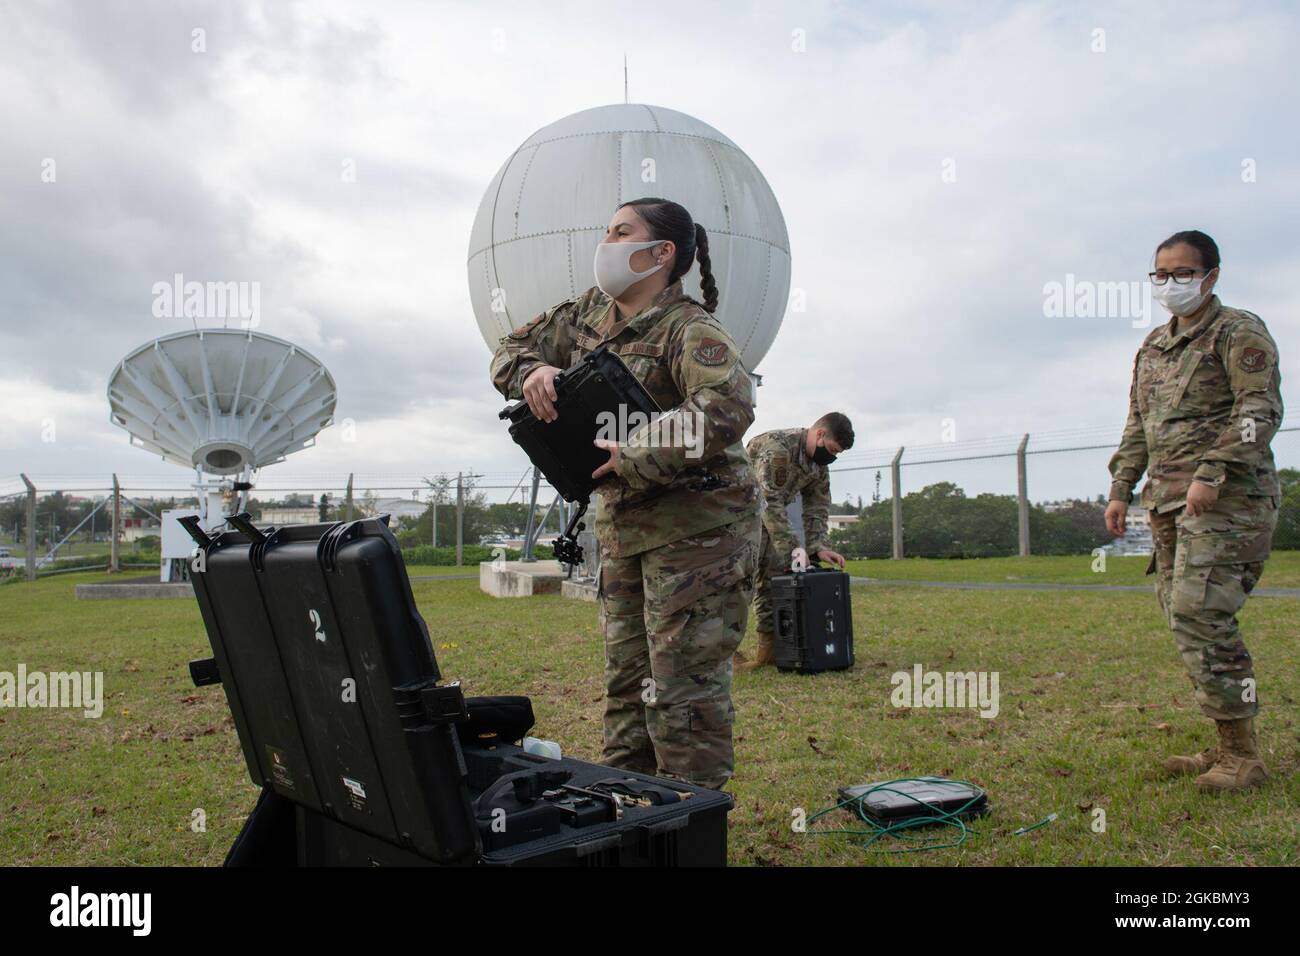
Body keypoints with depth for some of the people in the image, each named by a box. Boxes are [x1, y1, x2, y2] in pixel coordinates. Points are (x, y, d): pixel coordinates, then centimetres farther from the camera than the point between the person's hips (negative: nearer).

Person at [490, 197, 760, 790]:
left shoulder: (689, 329, -16)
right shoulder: (590, 312, 9)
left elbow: (727, 411, -33)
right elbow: (512, 349, 15)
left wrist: (632, 457, -30)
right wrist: (533, 370, -9)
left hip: (697, 525, -8)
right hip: (623, 524, 9)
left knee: (683, 689, -6)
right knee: (625, 680, 15)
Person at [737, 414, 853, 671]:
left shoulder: (820, 464, 0)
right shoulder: (776, 448, -29)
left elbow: (817, 509, 4)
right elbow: (771, 503, -31)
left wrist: (819, 547, -11)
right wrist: (794, 547, -31)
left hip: (762, 514, 9)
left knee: (777, 569, 3)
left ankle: (770, 646, 8)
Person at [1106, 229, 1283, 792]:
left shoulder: (1239, 332, -1)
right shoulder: (1152, 348, 21)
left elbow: (1261, 410, -12)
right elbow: (1137, 427, 24)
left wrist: (1212, 472, -22)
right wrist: (1121, 488, 15)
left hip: (1227, 496, -8)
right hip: (1168, 499, 8)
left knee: (1198, 613, -16)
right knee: (1182, 615, 6)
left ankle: (1242, 755, -6)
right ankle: (1229, 746, 15)